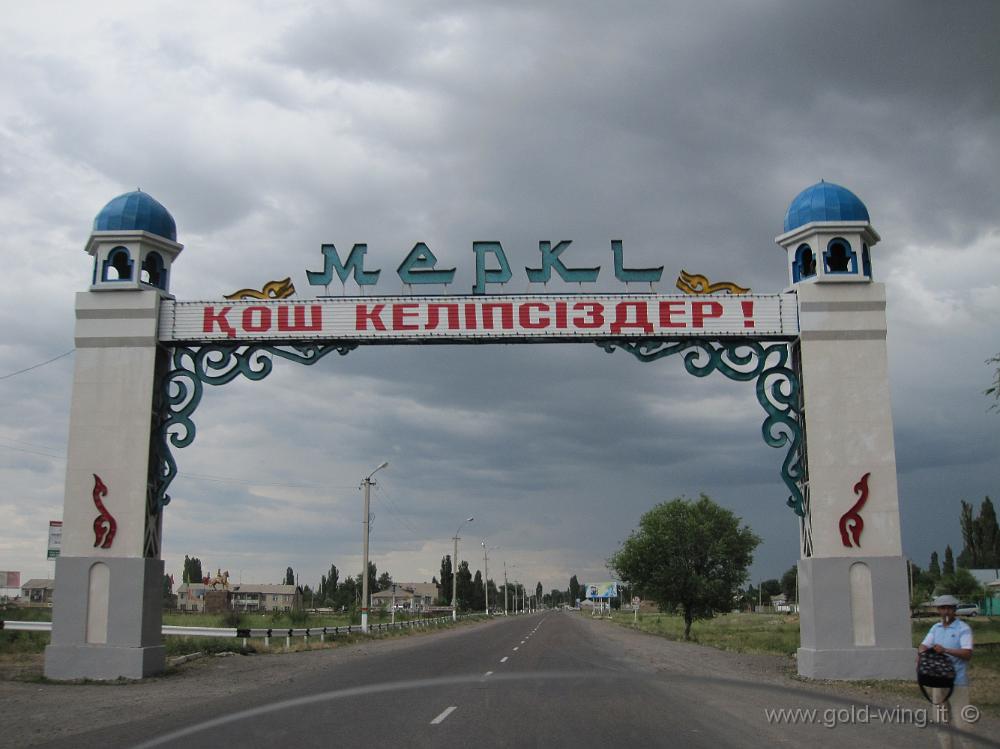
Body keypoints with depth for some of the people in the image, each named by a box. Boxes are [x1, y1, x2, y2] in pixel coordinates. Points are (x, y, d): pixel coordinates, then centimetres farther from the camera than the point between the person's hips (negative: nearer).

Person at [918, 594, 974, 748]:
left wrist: (945, 650, -28)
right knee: (942, 720, 13)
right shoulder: (936, 628, 12)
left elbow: (968, 653, -17)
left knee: (961, 721, -6)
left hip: (957, 681, -6)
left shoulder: (963, 629, -7)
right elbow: (923, 646, 6)